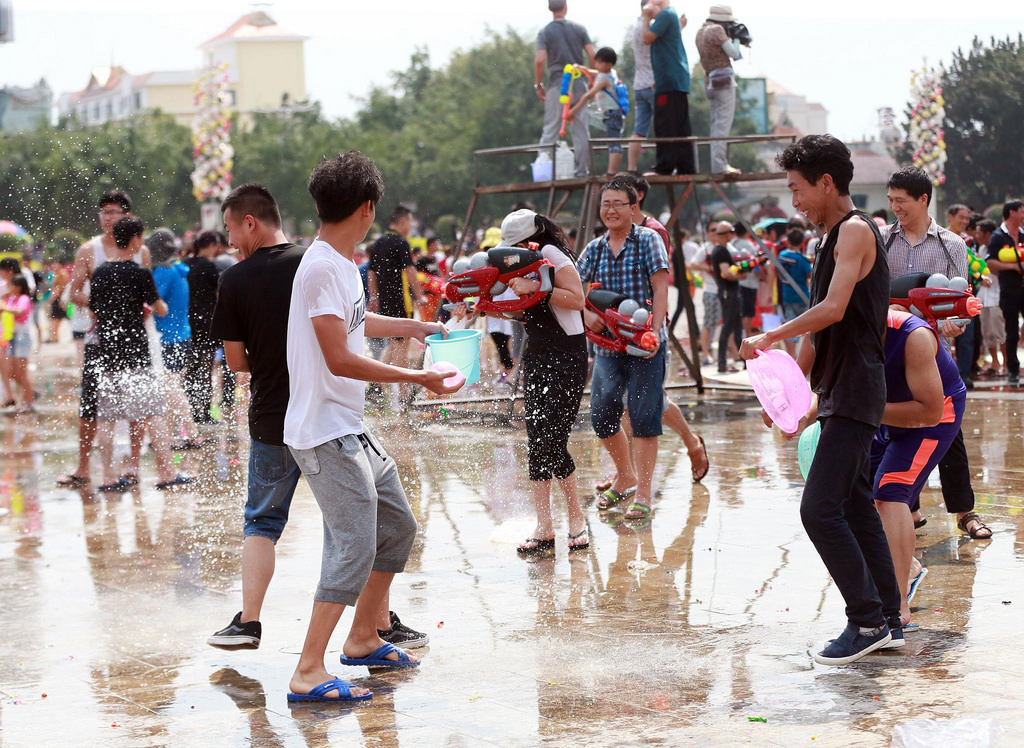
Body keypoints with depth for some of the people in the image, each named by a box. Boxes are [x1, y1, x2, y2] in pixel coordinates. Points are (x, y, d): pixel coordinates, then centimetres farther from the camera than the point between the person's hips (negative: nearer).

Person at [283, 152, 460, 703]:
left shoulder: (342, 264, 12)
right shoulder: (322, 268, -19)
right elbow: (340, 359, -23)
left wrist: (412, 326, 44)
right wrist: (419, 378, -18)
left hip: (351, 430, 10)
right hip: (324, 434, -10)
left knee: (398, 527, 18)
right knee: (355, 546, -15)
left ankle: (363, 639, 31)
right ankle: (308, 673, -15)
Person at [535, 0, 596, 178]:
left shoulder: (544, 32, -1)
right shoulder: (579, 29, 4)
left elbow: (540, 60, -11)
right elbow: (592, 56, -1)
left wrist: (538, 85, -1)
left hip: (557, 84, -1)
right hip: (578, 83, 2)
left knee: (550, 130, 0)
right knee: (581, 129, 6)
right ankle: (582, 170, 5)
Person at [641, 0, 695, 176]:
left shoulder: (665, 15, -9)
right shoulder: (673, 14, 21)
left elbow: (647, 38, -11)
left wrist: (646, 17, -1)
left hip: (669, 81, -10)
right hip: (679, 81, 10)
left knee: (665, 126, -10)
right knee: (681, 126, 8)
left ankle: (664, 167, -11)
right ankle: (686, 166, 8)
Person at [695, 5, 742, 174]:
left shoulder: (700, 32, 15)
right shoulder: (717, 30, -11)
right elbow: (734, 54, -10)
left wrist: (731, 38, 16)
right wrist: (735, 38, 5)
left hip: (709, 82, 9)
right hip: (724, 79, -9)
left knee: (716, 124, 13)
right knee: (724, 124, -10)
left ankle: (719, 163, 13)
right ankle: (719, 164, -15)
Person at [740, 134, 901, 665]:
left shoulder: (856, 231, -12)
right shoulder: (834, 238, 19)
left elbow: (832, 309, -25)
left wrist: (768, 338, -17)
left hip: (855, 394, -10)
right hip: (840, 393, 10)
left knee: (820, 508, -14)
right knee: (856, 508, 12)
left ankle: (868, 621, -10)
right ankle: (888, 620, 17)